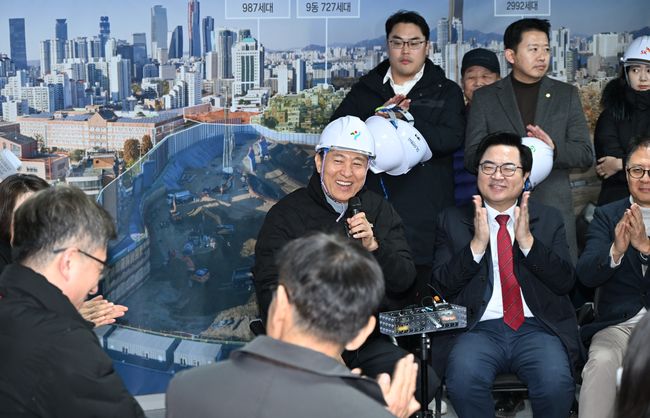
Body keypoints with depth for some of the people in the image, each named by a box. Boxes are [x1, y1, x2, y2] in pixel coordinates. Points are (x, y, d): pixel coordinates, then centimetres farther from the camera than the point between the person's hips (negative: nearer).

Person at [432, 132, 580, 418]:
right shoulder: (452, 221, 12)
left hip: (536, 328, 1)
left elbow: (566, 282, 4)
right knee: (463, 379, -32)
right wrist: (477, 244, -10)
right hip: (479, 329, -1)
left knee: (556, 382, -30)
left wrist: (527, 241, -8)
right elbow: (441, 285, 3)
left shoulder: (548, 219, 15)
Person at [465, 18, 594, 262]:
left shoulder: (567, 95, 12)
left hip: (555, 211, 1)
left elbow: (586, 155, 7)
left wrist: (555, 149, -14)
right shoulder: (484, 98, 8)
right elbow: (471, 158, 2)